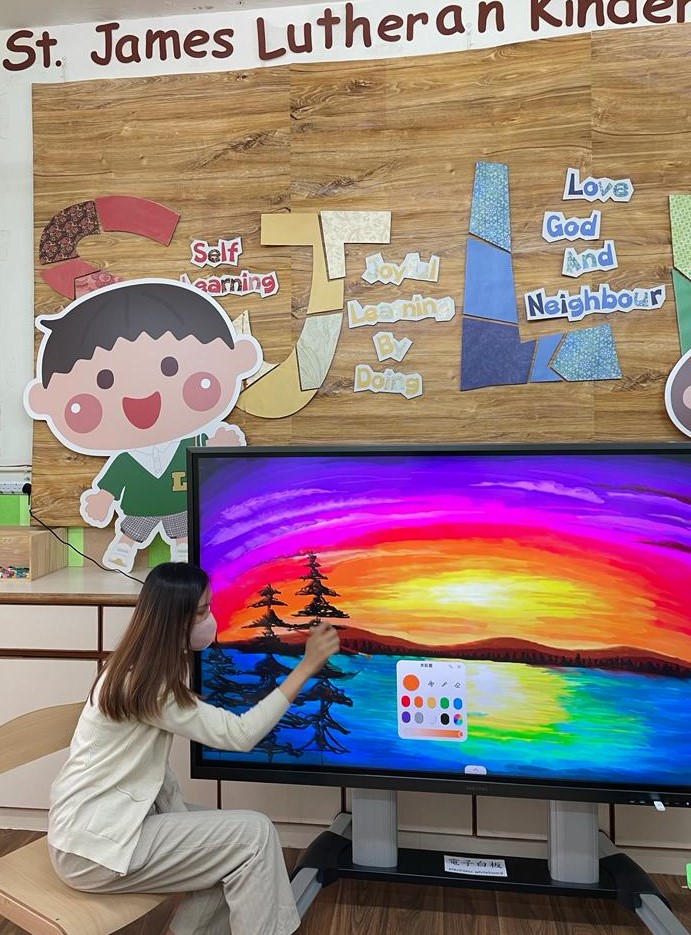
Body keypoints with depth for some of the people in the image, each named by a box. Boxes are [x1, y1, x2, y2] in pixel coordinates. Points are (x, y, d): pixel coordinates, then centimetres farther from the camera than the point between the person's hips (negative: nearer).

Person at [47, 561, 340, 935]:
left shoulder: (138, 670, 5)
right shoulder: (146, 685, -24)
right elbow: (240, 734, -25)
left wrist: (181, 817, -5)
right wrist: (306, 666, -24)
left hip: (106, 821, 9)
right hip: (92, 845, -9)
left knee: (234, 846, 3)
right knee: (254, 834, -13)